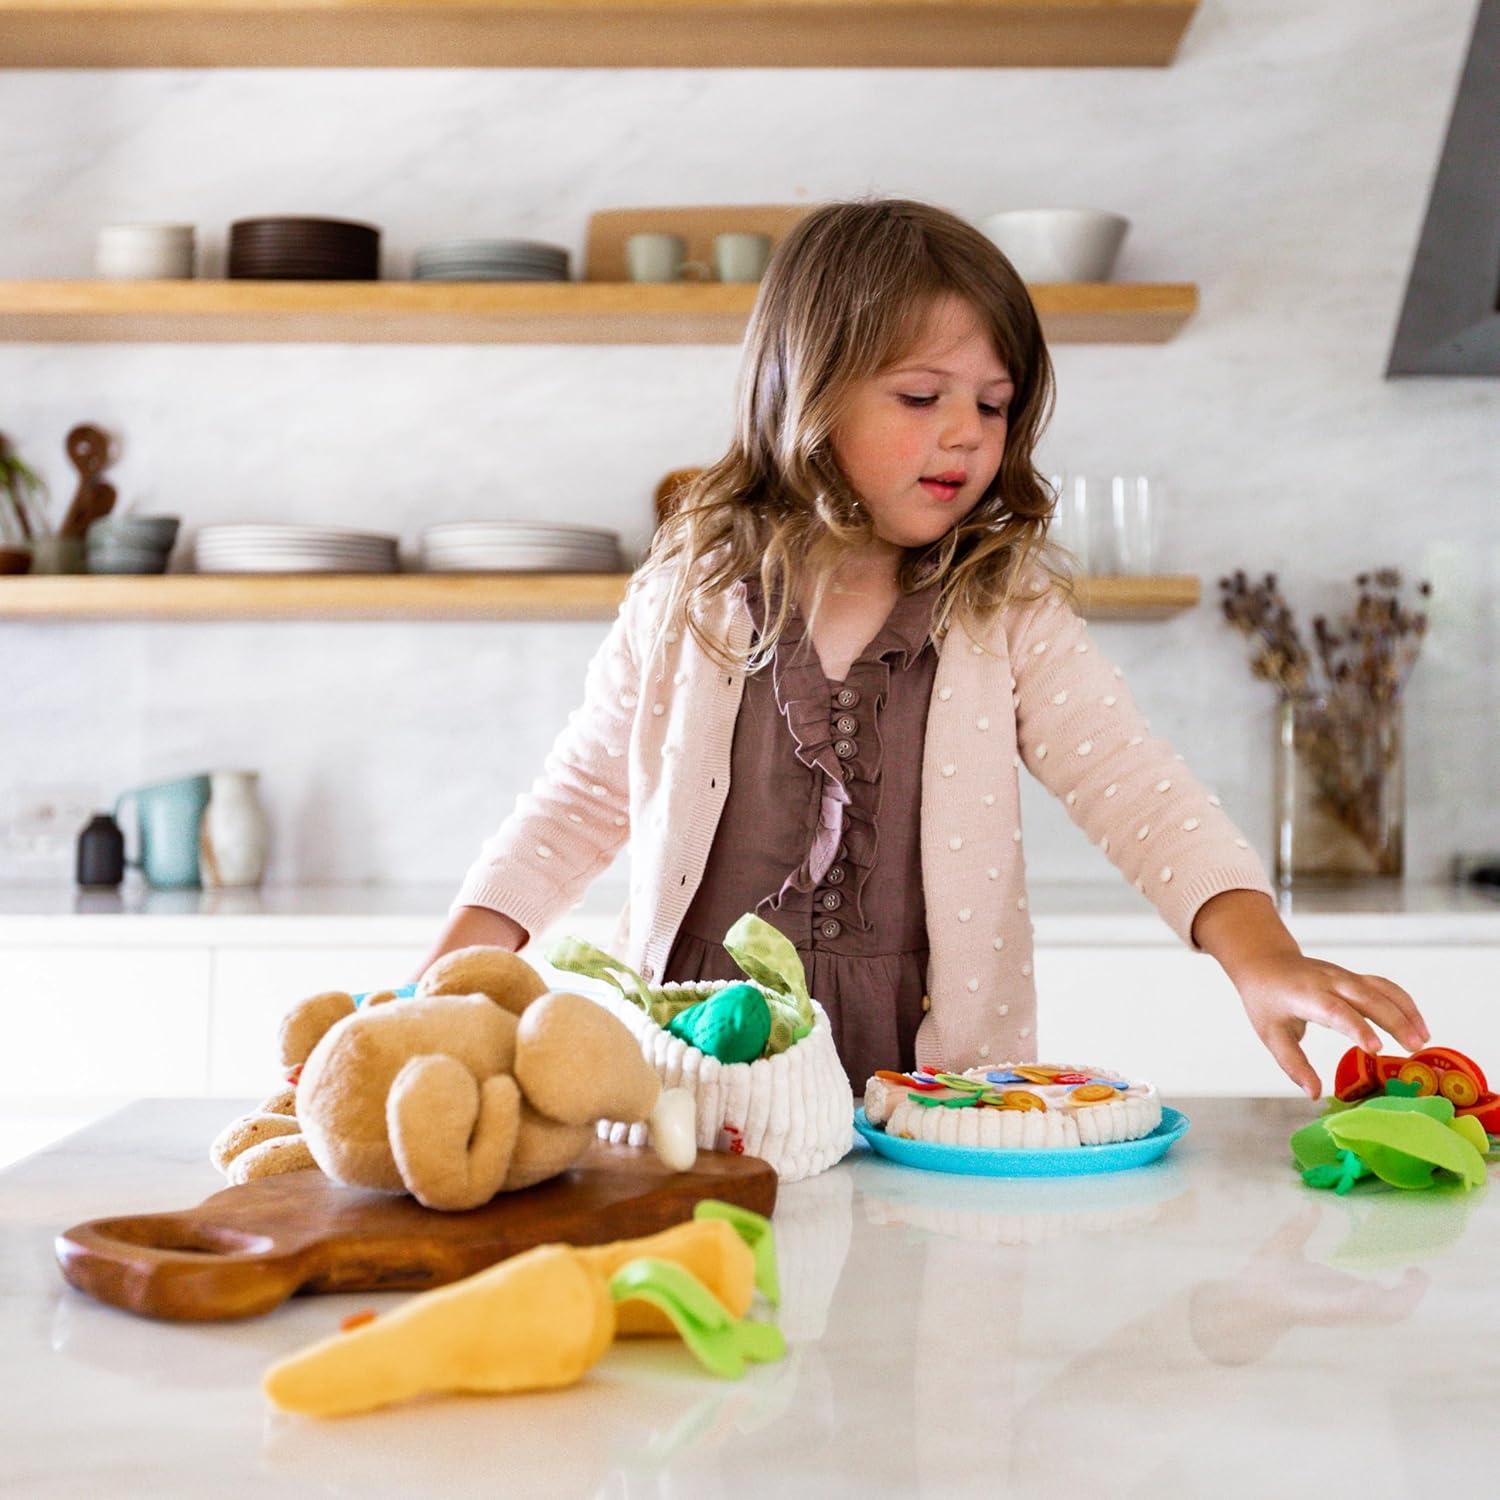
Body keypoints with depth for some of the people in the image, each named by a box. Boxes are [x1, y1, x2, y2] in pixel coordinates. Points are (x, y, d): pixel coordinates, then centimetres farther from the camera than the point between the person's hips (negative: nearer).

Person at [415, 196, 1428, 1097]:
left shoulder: (1009, 615, 2)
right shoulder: (691, 594, 5)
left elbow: (1133, 785, -9)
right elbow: (582, 798, 15)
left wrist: (1260, 952, -26)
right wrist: (458, 964, 5)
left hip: (931, 1100, 0)